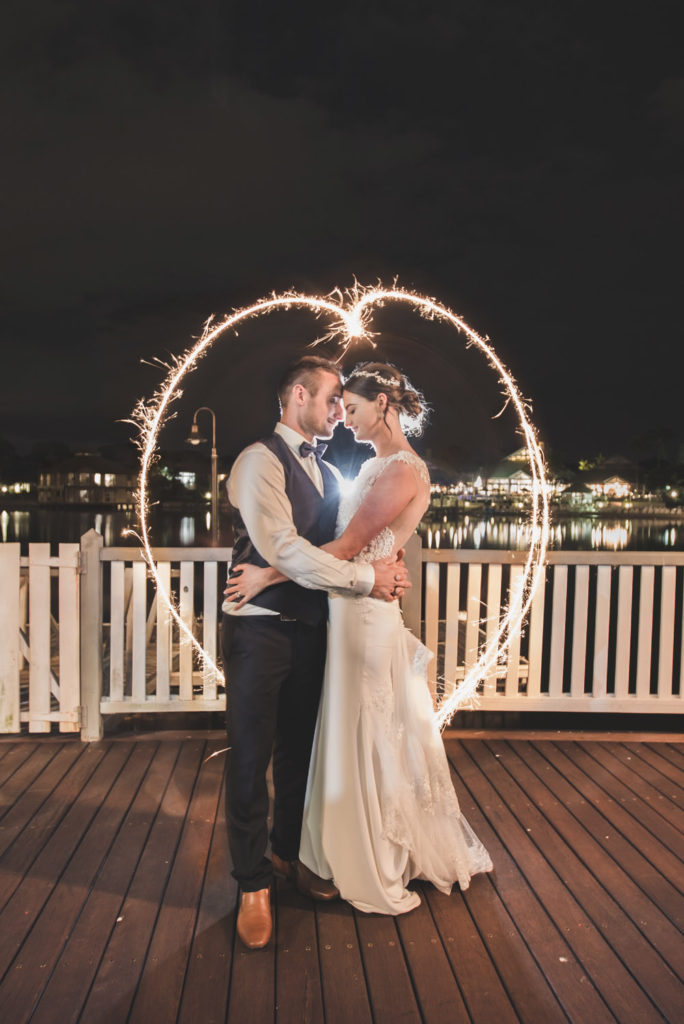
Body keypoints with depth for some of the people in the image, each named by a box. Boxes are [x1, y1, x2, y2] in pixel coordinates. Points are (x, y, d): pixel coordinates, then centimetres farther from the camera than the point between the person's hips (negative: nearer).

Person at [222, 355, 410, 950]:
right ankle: (253, 885, 21)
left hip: (311, 627, 7)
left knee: (300, 749, 18)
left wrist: (385, 567, -6)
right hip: (261, 629, -7)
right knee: (251, 759, 4)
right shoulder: (260, 461, -12)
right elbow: (283, 549, -22)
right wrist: (365, 578, -18)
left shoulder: (328, 473, 15)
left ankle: (289, 851, 39)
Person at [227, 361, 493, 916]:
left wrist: (267, 575, -19)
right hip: (352, 609, 9)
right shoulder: (378, 465, 12)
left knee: (369, 741, 6)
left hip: (366, 614, -9)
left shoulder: (403, 471, -17)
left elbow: (346, 547, -22)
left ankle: (382, 875, 26)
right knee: (358, 737, 19)